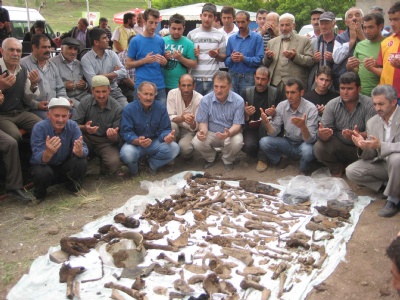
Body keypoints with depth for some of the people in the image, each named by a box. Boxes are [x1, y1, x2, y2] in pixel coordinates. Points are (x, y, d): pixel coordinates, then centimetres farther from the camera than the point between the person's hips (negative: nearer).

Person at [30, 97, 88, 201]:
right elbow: (38, 159, -31)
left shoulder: (73, 126, -14)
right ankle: (39, 192, 1)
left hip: (65, 166, 2)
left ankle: (73, 186, 6)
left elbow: (84, 151, -24)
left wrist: (79, 151, -50)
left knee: (82, 162, -26)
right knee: (43, 172, -35)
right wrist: (48, 153, -56)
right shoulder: (39, 128, -22)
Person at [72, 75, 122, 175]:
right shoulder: (85, 103, -3)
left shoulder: (117, 109, -7)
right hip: (87, 139, 2)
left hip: (106, 142, -1)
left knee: (113, 164, -32)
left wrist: (114, 136, -31)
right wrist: (84, 128, -30)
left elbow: (117, 138, -6)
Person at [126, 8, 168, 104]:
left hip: (160, 86, 3)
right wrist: (144, 60, -14)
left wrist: (164, 62, -6)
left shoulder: (161, 41, 8)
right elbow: (128, 65, 0)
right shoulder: (135, 41, -1)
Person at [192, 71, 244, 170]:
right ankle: (210, 158, 9)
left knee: (237, 142, -35)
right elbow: (203, 122, -4)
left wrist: (229, 133, -40)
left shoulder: (238, 101, -15)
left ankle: (228, 160, 3)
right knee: (196, 142, -28)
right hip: (211, 133, 1)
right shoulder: (206, 100, -10)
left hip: (230, 133, -1)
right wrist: (203, 131, -30)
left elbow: (237, 125, -16)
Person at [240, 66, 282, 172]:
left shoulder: (275, 93, 1)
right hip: (251, 128, 0)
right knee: (248, 146, -31)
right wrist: (246, 114, -22)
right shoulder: (247, 92, 3)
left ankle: (263, 158, -21)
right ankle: (265, 153, 5)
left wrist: (274, 113, -24)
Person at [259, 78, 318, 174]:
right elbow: (273, 132, -7)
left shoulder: (311, 109, -19)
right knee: (264, 142, -21)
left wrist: (303, 126, -46)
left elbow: (311, 139, -25)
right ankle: (280, 162, 7)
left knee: (307, 150, -37)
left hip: (304, 144, -3)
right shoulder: (281, 106, -8)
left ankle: (304, 171, -3)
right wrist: (266, 123, -30)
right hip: (287, 142, 3)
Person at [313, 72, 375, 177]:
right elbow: (322, 132, -13)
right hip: (338, 147, 1)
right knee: (318, 148, -26)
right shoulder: (332, 105, -7)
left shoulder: (369, 104, -13)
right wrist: (322, 134, -39)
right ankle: (337, 168, 6)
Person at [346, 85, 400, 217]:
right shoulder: (372, 122, 0)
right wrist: (363, 146, -21)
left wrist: (381, 146, -41)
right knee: (351, 171, -11)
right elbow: (371, 155, 1)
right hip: (381, 163, 6)